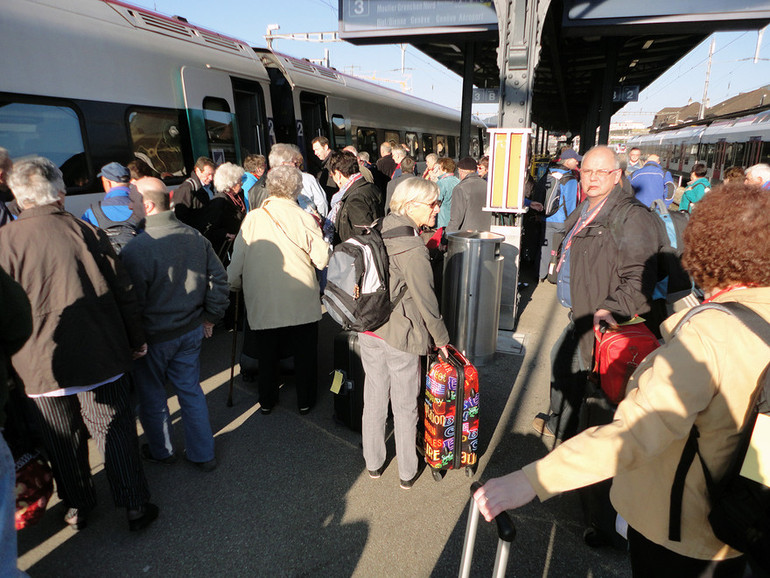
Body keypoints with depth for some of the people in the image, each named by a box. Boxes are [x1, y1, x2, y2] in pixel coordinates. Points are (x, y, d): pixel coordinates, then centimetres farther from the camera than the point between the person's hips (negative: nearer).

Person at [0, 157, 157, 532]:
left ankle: (78, 507, 36)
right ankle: (135, 506, 22)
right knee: (116, 433, 11)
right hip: (101, 357, 0)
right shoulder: (88, 232, -5)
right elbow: (124, 292, -2)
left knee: (63, 442, 18)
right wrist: (136, 341, 10)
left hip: (42, 365, 0)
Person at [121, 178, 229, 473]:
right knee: (191, 390, 17)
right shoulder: (195, 237, -3)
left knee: (152, 396, 18)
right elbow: (218, 278, 3)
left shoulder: (135, 248, -23)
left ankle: (162, 451, 38)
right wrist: (210, 316, 10)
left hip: (153, 337, -5)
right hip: (191, 330, 6)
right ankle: (203, 454, 28)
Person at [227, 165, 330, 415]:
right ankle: (305, 400, 28)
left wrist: (234, 285, 18)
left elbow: (237, 261, -1)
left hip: (261, 303, 2)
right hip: (302, 303, -1)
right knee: (304, 353, 15)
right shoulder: (304, 219, -9)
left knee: (267, 354, 18)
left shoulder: (252, 218, -5)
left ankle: (267, 401, 33)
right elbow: (322, 259, -9)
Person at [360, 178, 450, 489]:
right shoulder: (412, 249, -21)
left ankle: (373, 463, 36)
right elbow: (425, 300, -16)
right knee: (405, 405, 11)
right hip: (400, 334, -7)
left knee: (374, 397, 19)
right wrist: (441, 338, -3)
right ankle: (407, 472, 29)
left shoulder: (380, 230, 3)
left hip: (368, 328, 7)